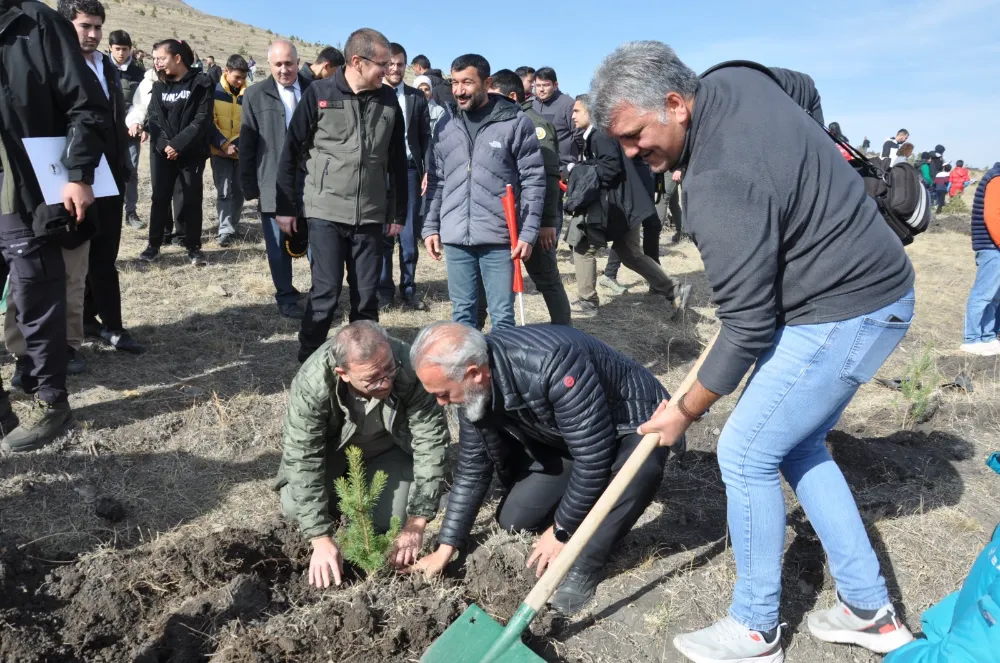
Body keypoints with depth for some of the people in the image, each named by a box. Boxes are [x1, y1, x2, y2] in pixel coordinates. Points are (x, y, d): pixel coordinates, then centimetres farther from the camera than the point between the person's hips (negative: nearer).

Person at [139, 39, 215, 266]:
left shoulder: (201, 84, -2)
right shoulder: (159, 86, 12)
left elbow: (202, 120, -10)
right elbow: (153, 118, 4)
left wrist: (178, 144, -16)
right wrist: (164, 144, -14)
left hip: (192, 152, -3)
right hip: (162, 151, 3)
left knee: (192, 199, 1)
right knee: (160, 198, 4)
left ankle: (193, 247, 10)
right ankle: (154, 245, 13)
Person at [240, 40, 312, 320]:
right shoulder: (255, 95, 3)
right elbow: (247, 144, 3)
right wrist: (249, 186, -1)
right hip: (274, 184, -1)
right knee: (280, 244, 5)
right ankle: (286, 297, 17)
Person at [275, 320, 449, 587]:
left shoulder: (410, 369, -37)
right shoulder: (310, 385, -37)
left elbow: (432, 442, -29)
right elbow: (302, 459, -31)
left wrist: (416, 525, -30)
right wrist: (321, 540, -35)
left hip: (390, 446, 0)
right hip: (332, 445, 0)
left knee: (386, 522, -14)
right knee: (294, 507, -16)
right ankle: (343, 479, 15)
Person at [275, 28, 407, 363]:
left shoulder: (388, 100, 5)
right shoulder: (318, 93, -4)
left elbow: (397, 161, 10)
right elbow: (291, 151, 0)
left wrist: (398, 212, 10)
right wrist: (285, 206, 0)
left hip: (371, 215, 3)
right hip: (326, 212, -3)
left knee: (367, 296, 6)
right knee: (326, 292, -3)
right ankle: (308, 362, 14)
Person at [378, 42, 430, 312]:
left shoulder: (417, 97, 10)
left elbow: (426, 137, 8)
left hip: (408, 169, 1)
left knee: (410, 234, 2)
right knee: (381, 233, 3)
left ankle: (408, 290, 11)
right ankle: (384, 290, 12)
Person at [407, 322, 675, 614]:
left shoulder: (553, 365, -40)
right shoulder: (475, 389, -15)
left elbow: (594, 456, -34)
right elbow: (472, 467, -3)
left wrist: (561, 531, -22)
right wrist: (445, 548, -1)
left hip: (634, 425, -6)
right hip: (565, 437, 6)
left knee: (638, 468, -39)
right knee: (513, 518, -3)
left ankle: (583, 566, -15)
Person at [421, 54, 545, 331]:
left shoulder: (516, 122, -4)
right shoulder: (445, 125, 9)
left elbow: (533, 181, -4)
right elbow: (436, 181, 14)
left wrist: (528, 233, -9)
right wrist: (431, 226, 8)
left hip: (499, 238, -4)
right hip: (455, 238, 4)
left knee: (502, 316, 5)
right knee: (462, 312, 13)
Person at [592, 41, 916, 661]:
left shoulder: (721, 181, -29)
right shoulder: (732, 81, -1)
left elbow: (748, 326, -24)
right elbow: (803, 86, 23)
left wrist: (686, 410, -9)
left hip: (844, 312, -10)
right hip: (873, 286, 10)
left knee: (747, 452, -4)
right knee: (797, 443, 16)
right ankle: (871, 610, 28)